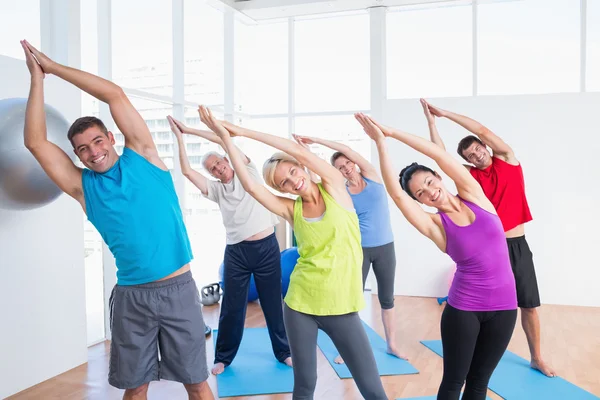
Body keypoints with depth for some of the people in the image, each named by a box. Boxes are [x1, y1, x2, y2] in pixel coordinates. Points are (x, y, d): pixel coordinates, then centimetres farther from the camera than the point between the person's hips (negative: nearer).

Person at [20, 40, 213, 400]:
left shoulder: (141, 157, 1)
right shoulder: (82, 186, 5)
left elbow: (115, 94, -3)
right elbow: (36, 142, 0)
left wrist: (53, 66, 4)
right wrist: (37, 77, 3)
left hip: (178, 289, -2)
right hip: (131, 297, 2)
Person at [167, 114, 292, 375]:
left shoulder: (248, 173, 4)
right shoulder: (216, 189, 10)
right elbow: (187, 171, -1)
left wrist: (191, 130, -2)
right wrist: (180, 136, -1)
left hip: (267, 247, -2)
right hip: (236, 252, 2)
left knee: (273, 302, 9)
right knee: (232, 306, 7)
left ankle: (284, 351, 24)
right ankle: (223, 357, 23)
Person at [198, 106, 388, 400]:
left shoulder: (335, 188, -2)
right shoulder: (291, 209, 2)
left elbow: (300, 151, -14)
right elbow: (250, 185, -11)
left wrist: (243, 131, -12)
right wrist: (227, 138, -13)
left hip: (342, 307, -1)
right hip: (301, 304, 2)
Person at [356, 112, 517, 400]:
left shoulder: (473, 195, -2)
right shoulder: (435, 225, -9)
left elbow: (438, 154, -12)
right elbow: (395, 193, -22)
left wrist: (392, 131, -14)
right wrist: (381, 142, -21)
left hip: (504, 305, 2)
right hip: (463, 307, -2)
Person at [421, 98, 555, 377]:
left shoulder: (507, 159, 3)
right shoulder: (470, 176, 4)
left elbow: (483, 131, -8)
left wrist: (446, 113, -6)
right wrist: (431, 119, -5)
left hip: (517, 246, 0)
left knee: (529, 305, 7)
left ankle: (537, 358, 21)